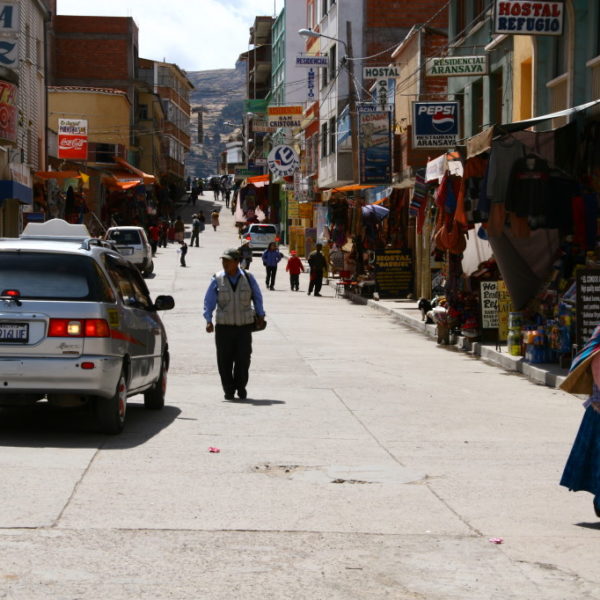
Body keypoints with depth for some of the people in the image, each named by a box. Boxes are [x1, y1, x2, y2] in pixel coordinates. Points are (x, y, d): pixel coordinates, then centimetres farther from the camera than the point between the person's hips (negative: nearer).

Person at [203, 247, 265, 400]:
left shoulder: (248, 278, 4)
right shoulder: (217, 280, 1)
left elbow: (257, 297, 15)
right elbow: (209, 301, 0)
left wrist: (260, 315, 10)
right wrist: (209, 320, -10)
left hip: (244, 325, 0)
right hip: (224, 326, 0)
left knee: (243, 358, -3)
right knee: (224, 360, -1)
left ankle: (241, 388, 16)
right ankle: (228, 390, 13)